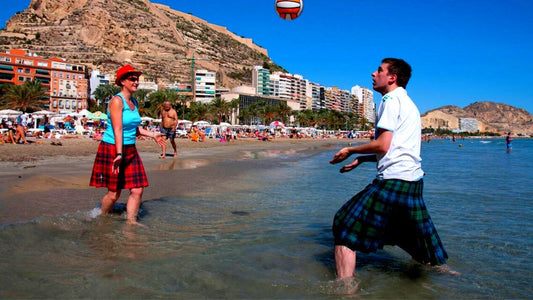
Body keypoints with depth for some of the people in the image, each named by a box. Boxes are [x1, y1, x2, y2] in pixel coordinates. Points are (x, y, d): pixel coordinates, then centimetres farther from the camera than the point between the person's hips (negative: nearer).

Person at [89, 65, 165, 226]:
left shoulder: (134, 102, 11)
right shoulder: (117, 101, -14)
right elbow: (118, 129, -23)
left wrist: (153, 135, 22)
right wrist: (119, 154, -29)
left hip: (130, 150, 8)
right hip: (112, 149, -7)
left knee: (137, 190, 2)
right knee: (114, 193, 2)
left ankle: (131, 221, 15)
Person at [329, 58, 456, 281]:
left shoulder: (391, 99, -4)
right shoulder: (408, 103, 25)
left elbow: (383, 145, -14)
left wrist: (350, 150, -1)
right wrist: (361, 159, 25)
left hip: (393, 181, -10)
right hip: (414, 181, 10)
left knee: (345, 226, -8)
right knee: (415, 238, 24)